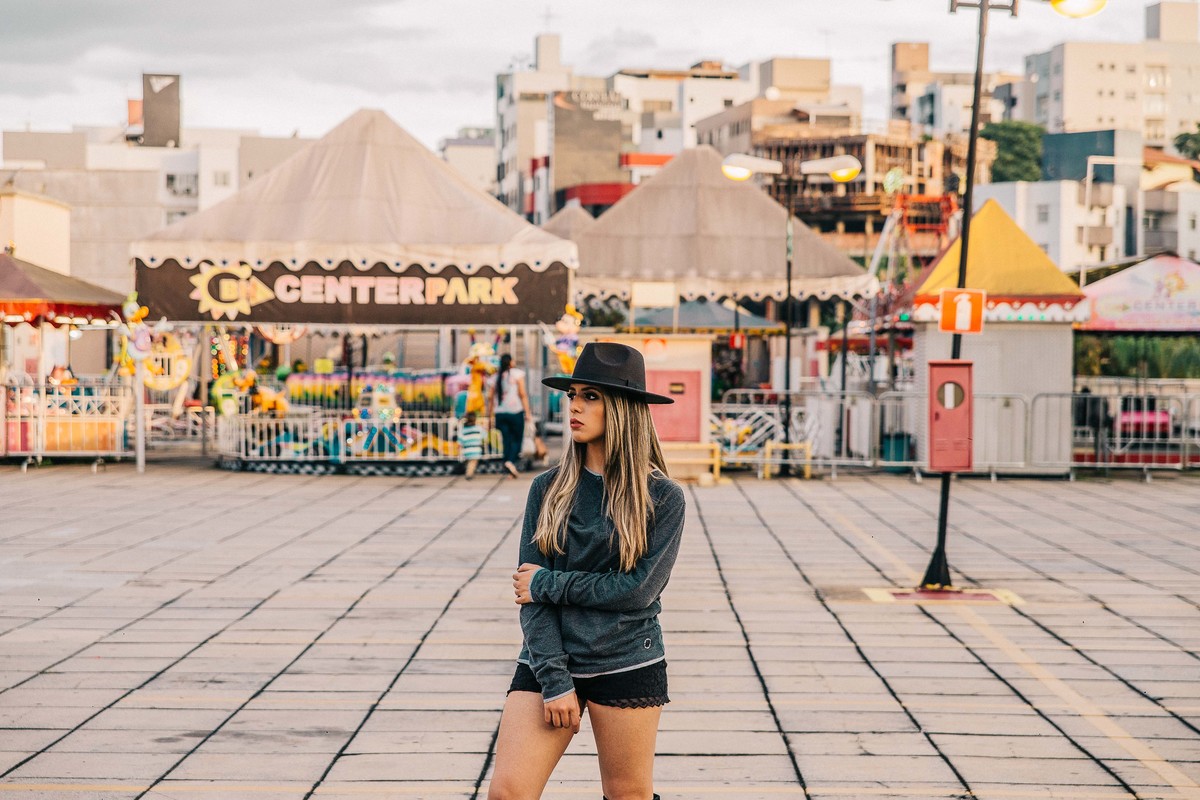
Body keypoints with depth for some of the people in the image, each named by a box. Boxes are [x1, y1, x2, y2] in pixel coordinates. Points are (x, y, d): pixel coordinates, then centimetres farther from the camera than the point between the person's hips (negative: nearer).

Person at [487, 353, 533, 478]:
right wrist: (527, 412, -7)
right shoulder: (517, 374, -2)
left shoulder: (495, 377, 10)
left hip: (500, 413, 4)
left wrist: (491, 415, 16)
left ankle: (510, 472, 5)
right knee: (517, 439, 5)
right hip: (515, 412, -4)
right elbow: (522, 394, -7)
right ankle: (511, 461, -21)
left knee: (507, 440, 8)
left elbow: (490, 397, 9)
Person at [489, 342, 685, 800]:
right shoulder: (549, 489, 4)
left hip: (626, 668, -2)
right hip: (548, 661, 2)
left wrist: (548, 584, -8)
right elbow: (531, 595, -1)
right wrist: (554, 681, -10)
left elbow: (638, 589, -12)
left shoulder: (663, 497, -3)